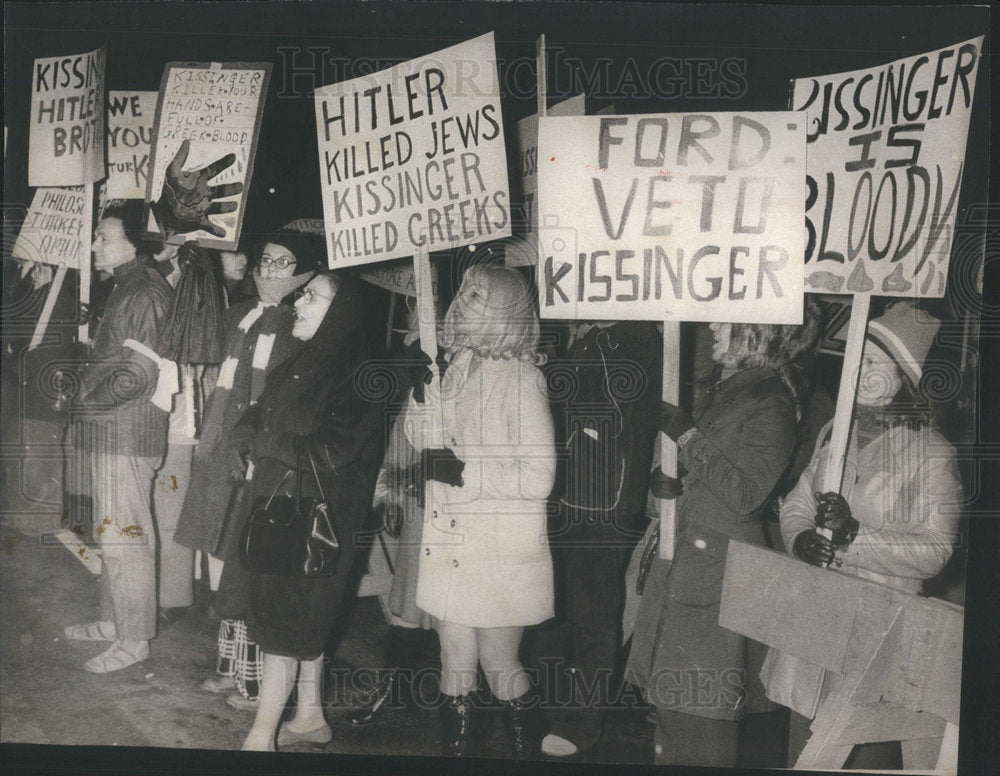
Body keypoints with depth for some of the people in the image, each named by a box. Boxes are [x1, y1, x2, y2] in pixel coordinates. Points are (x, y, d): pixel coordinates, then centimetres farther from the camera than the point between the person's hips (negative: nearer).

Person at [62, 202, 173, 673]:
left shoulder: (146, 294, -15)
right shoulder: (125, 289, 16)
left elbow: (138, 374, -21)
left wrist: (87, 401, -12)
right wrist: (86, 396, 9)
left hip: (127, 434, -10)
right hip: (111, 433, 10)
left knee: (123, 537, -4)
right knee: (112, 532, 18)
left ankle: (134, 640, 5)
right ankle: (113, 621, 30)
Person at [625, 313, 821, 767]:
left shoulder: (771, 405, -13)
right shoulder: (726, 391, 14)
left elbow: (747, 494, -20)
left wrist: (688, 435, -18)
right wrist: (669, 481, 4)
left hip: (717, 566, -8)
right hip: (680, 558, 8)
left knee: (701, 702, -1)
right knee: (670, 693, 14)